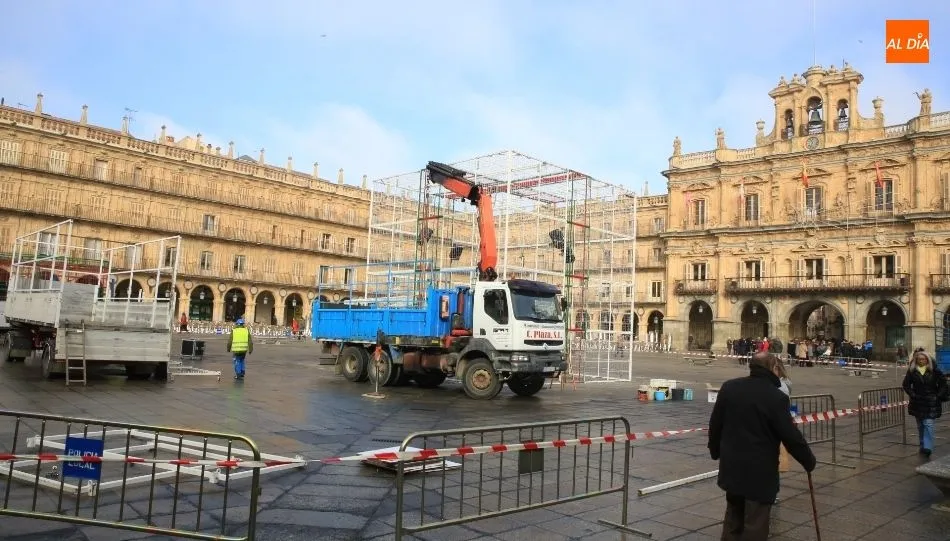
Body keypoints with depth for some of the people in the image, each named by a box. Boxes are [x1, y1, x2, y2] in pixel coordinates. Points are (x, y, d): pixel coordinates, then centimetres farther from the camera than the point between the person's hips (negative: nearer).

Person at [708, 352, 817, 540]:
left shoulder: (729, 387, 0)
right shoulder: (776, 397, -16)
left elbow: (715, 424, 8)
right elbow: (792, 436, -12)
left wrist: (715, 450, 22)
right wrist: (809, 460, 4)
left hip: (732, 465, 6)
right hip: (760, 470, -5)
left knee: (733, 517, 21)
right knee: (755, 524, 5)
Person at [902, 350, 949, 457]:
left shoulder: (934, 370, -4)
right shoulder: (912, 371, 0)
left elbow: (943, 383, 3)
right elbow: (906, 385, 6)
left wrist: (938, 396, -4)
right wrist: (912, 394, -4)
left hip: (931, 403, -3)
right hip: (917, 402, 3)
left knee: (928, 424, -10)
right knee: (920, 426, 12)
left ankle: (927, 447, -13)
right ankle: (923, 446, 22)